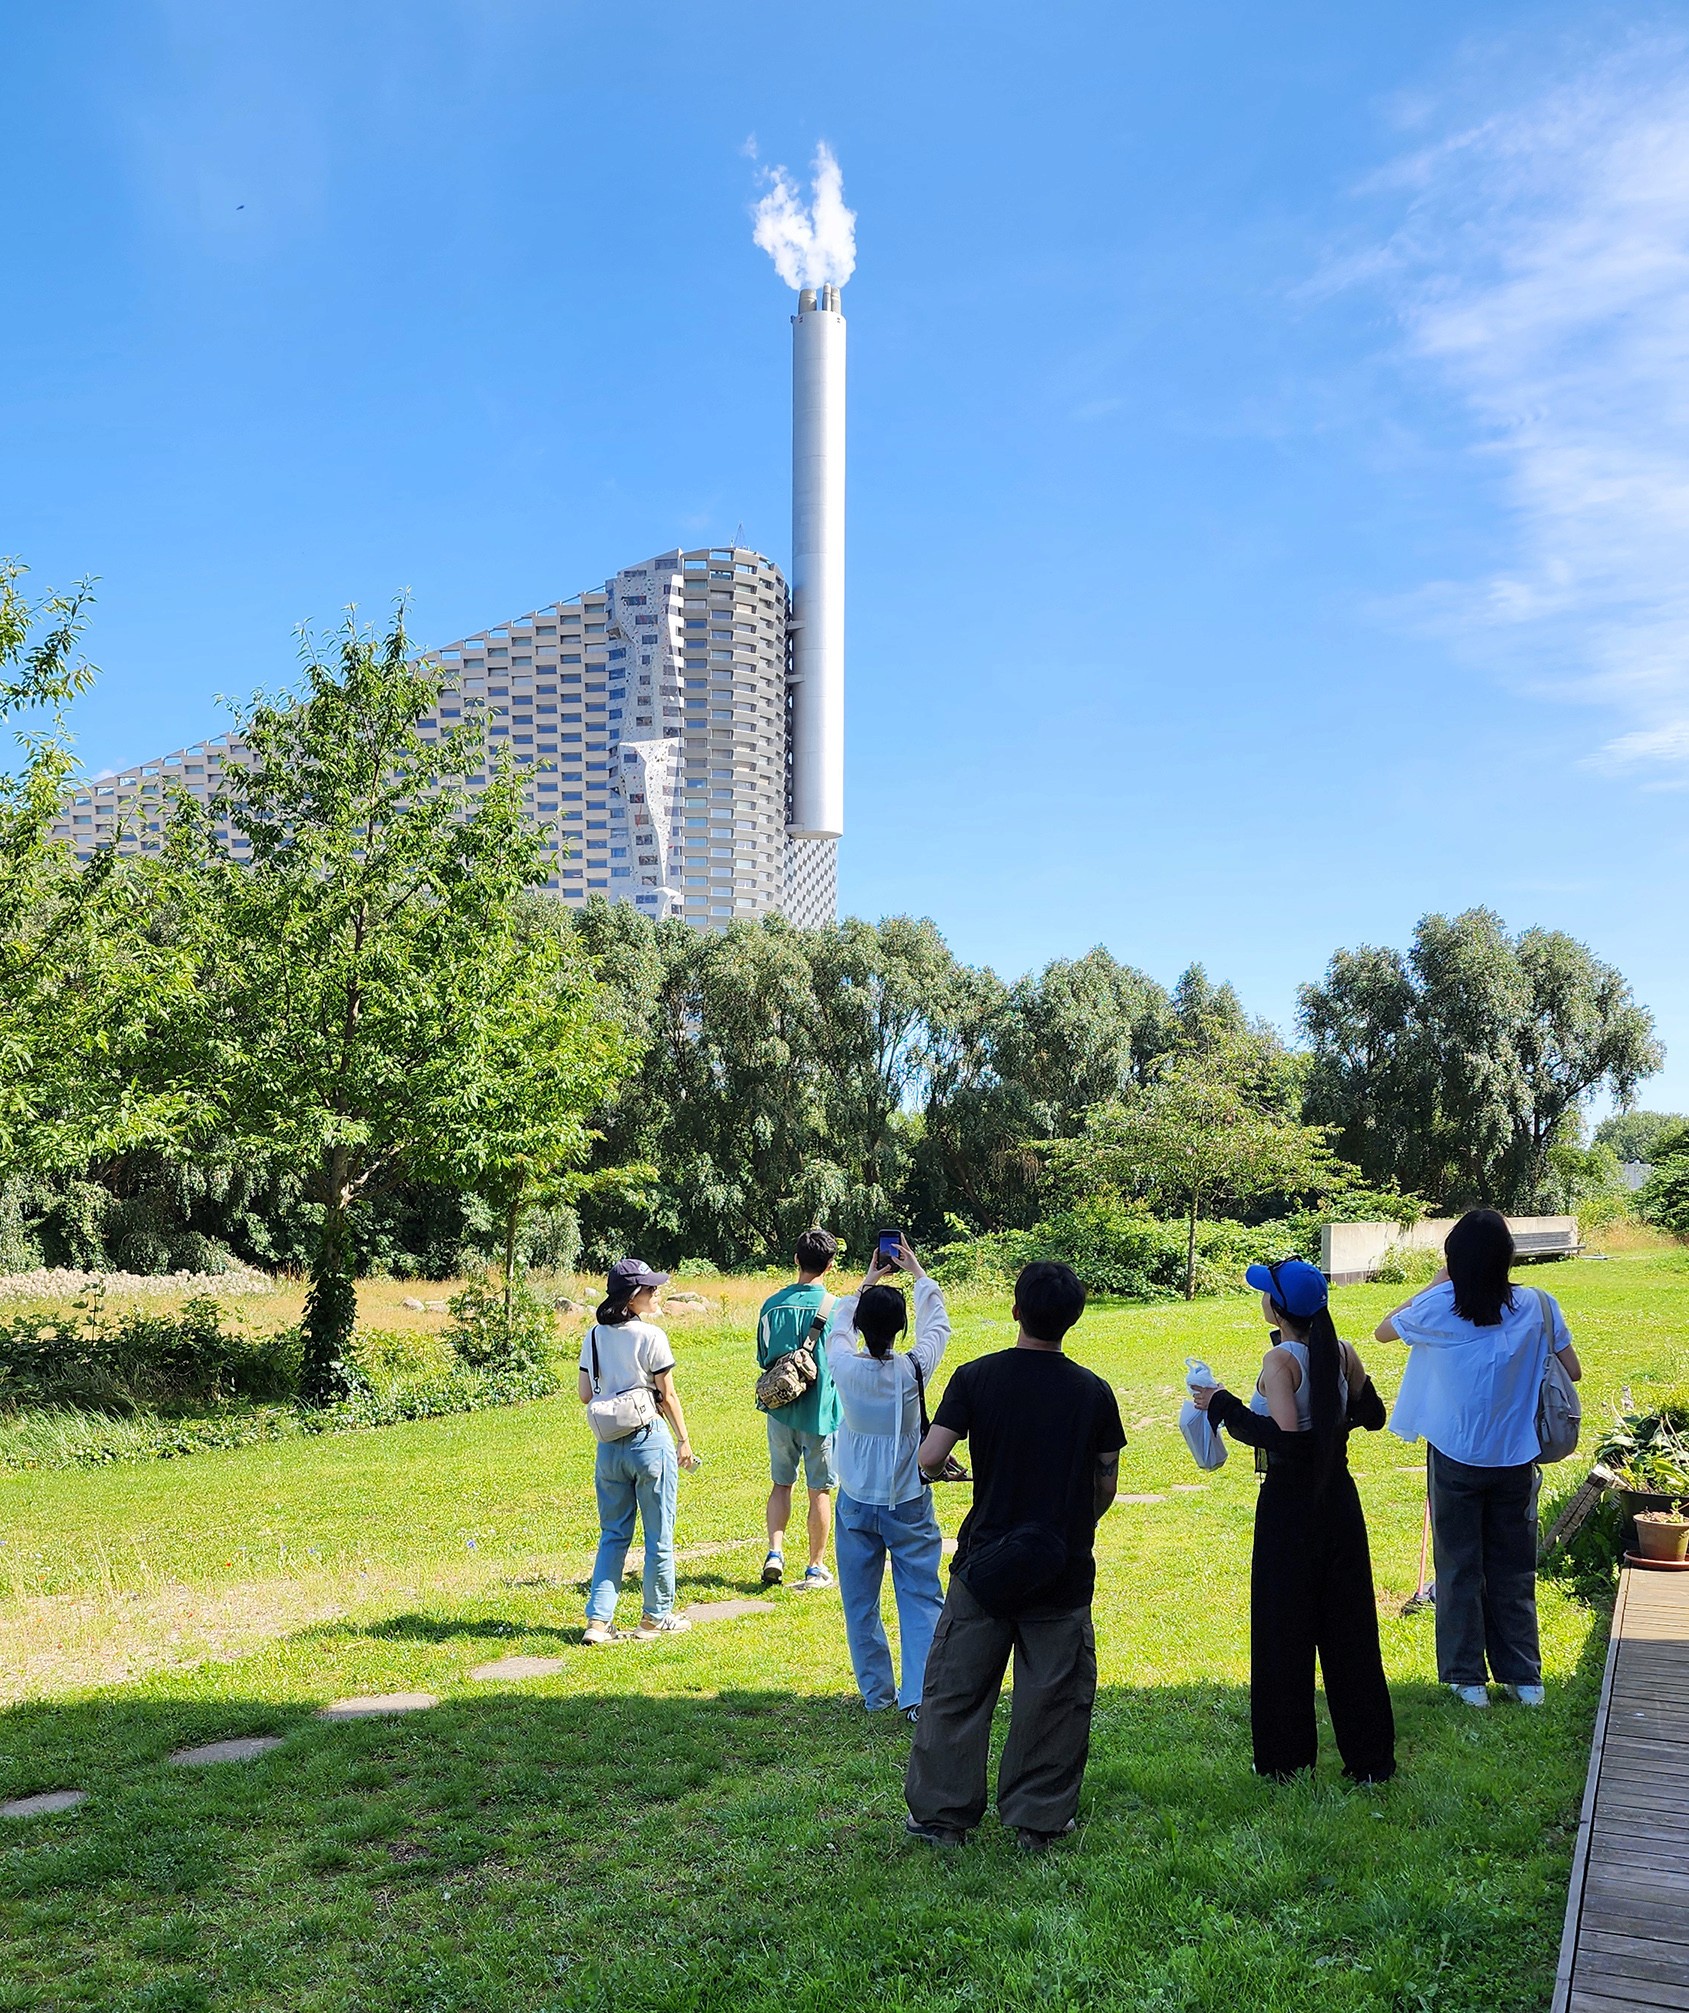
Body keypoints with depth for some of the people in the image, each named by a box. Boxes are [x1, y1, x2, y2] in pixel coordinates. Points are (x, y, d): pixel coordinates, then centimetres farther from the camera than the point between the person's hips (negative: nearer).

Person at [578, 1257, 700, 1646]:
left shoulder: (594, 1336, 3)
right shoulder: (651, 1336, -13)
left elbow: (585, 1394, 5)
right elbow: (668, 1395, -8)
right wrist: (683, 1441, 2)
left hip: (609, 1445, 5)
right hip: (650, 1440, -5)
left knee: (613, 1535, 14)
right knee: (659, 1536, 9)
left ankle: (598, 1621, 9)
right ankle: (656, 1617, 19)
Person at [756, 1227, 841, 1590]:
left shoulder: (773, 1304, -1)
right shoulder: (837, 1308, -11)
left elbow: (763, 1359, 8)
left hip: (781, 1410, 3)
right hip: (821, 1411, -3)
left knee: (781, 1484, 18)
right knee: (820, 1491, 7)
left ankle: (775, 1553, 5)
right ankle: (816, 1569, 14)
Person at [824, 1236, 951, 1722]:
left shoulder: (845, 1368, -12)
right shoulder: (914, 1370, -14)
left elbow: (838, 1326, 11)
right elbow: (937, 1324, 6)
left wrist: (868, 1280, 22)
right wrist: (916, 1271, 18)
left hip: (857, 1504, 1)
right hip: (909, 1505, -1)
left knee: (861, 1604, 13)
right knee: (921, 1600, 4)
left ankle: (876, 1693, 21)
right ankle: (917, 1696, -3)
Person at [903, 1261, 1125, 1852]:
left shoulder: (977, 1377, -9)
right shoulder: (1093, 1391, -4)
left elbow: (929, 1459, -13)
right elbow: (1107, 1484, 3)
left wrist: (939, 1466, 10)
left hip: (985, 1562, 0)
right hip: (1063, 1570, 1)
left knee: (955, 1689, 12)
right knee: (1052, 1697, 11)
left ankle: (942, 1815, 19)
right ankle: (1038, 1820, 18)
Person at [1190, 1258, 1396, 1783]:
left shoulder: (1280, 1360, -19)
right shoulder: (1343, 1354, -1)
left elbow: (1285, 1438, -27)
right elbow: (1372, 1416, 12)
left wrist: (1225, 1406, -20)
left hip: (1289, 1507, -6)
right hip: (1339, 1499, 6)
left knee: (1284, 1631, 7)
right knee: (1348, 1626, 14)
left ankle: (1287, 1758, 17)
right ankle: (1370, 1756, 22)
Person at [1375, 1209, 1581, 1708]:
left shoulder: (1437, 1307, -13)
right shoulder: (1537, 1307, -10)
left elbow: (1383, 1330, 5)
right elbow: (1572, 1371, -1)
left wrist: (1435, 1284, 8)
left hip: (1455, 1458, -2)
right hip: (1516, 1460, 2)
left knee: (1459, 1568, 11)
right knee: (1513, 1570, 15)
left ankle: (1467, 1678, 16)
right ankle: (1524, 1677, 21)